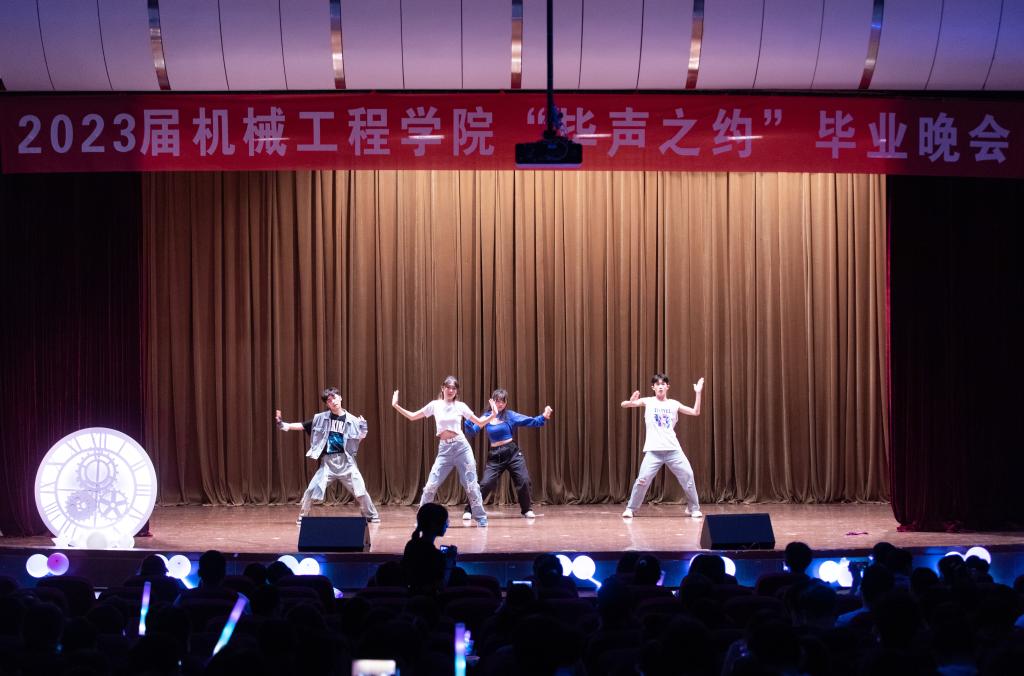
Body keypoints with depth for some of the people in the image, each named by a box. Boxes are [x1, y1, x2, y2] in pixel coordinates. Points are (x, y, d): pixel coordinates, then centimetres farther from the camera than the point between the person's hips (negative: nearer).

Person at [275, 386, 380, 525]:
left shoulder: (351, 420, 1)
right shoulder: (321, 418, 2)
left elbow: (360, 438, 4)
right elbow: (302, 426, 1)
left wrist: (363, 426, -14)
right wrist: (283, 425, -8)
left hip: (346, 461, 0)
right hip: (328, 461, 0)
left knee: (360, 489, -4)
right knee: (312, 490, -7)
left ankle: (372, 516, 14)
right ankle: (302, 517, 9)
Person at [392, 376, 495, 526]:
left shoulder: (460, 406, 3)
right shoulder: (435, 405, 6)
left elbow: (480, 423, 6)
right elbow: (412, 417, 11)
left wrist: (492, 415, -11)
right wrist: (396, 406, 2)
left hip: (461, 446, -1)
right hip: (444, 449, 1)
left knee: (471, 485, 0)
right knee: (431, 485, -5)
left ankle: (481, 518, 12)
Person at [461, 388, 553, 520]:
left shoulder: (510, 415, -1)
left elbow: (531, 421, -5)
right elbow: (472, 430, 2)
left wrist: (543, 417, -22)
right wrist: (468, 420, -19)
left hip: (512, 452, 0)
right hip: (495, 455, 0)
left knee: (523, 481, -7)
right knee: (486, 483, -9)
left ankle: (527, 510, 13)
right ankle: (469, 510, -1)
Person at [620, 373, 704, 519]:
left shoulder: (674, 404, 11)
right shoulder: (648, 402, 5)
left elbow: (696, 412, 9)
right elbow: (623, 405, -2)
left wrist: (698, 393, 1)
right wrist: (631, 401, -25)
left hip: (673, 449, 2)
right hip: (653, 450, -2)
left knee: (688, 476, -4)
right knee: (643, 479, -13)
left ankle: (694, 508, 12)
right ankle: (630, 509, 2)